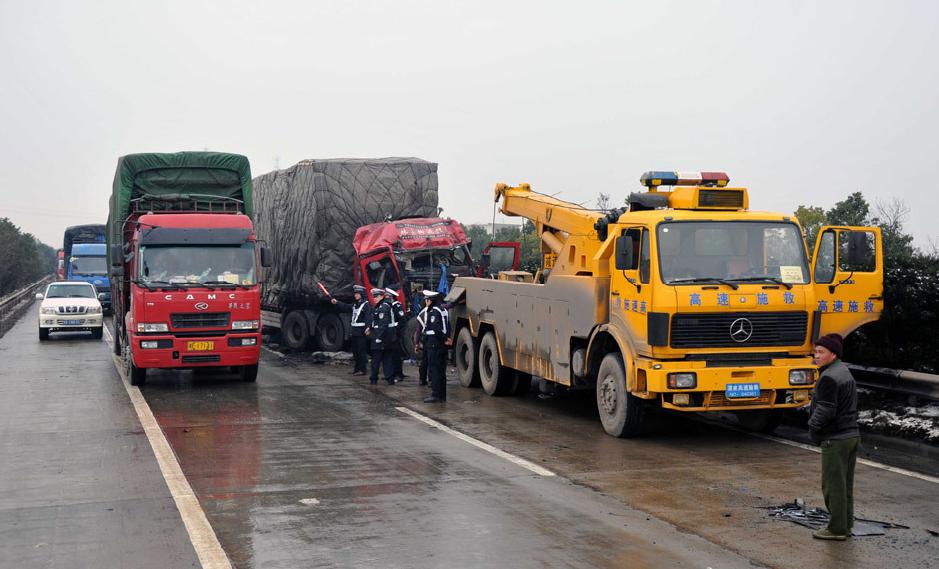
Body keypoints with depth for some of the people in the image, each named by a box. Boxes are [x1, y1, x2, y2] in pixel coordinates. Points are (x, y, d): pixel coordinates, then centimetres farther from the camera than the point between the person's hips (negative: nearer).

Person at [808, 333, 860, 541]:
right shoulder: (846, 373, 14)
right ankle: (846, 525, 22)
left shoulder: (829, 378, -18)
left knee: (833, 484, -2)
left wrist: (813, 429, -4)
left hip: (835, 439, -10)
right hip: (852, 435, 10)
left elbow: (825, 411, -21)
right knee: (845, 484, 15)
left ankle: (837, 528, 3)